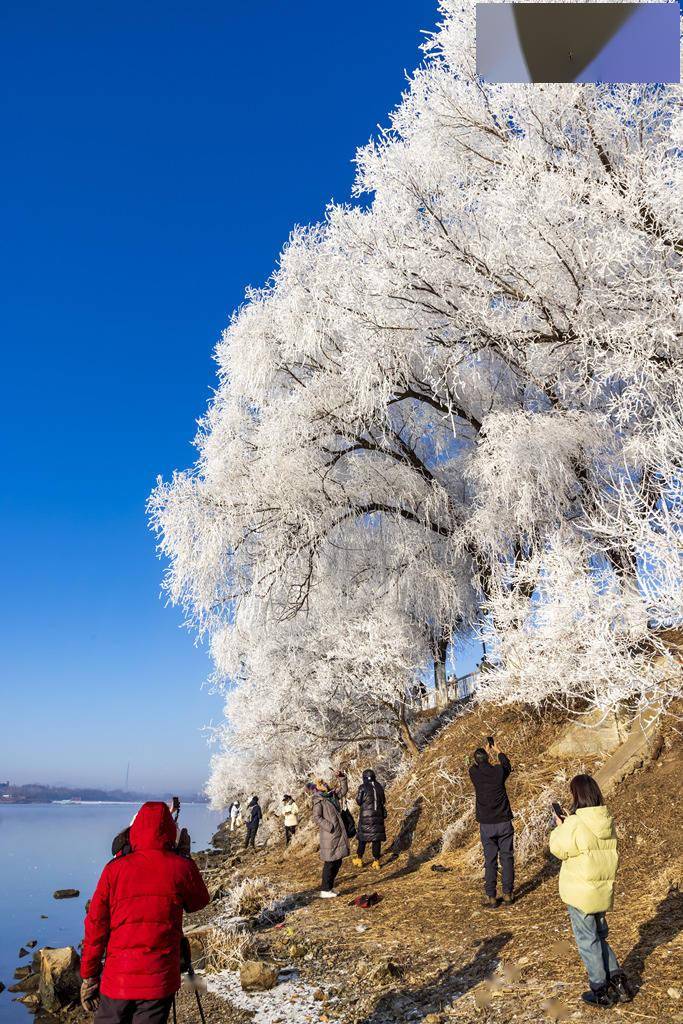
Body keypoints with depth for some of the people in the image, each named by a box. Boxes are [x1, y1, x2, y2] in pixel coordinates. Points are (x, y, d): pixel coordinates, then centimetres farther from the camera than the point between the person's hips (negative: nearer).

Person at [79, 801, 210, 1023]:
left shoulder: (115, 869, -6)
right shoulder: (182, 868, -8)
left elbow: (95, 925, -2)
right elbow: (198, 902, 11)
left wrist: (89, 976, 9)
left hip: (117, 979, 1)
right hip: (160, 980, 0)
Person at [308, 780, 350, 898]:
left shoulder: (331, 797, 13)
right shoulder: (318, 801, -10)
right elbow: (317, 817, -18)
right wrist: (330, 827, -22)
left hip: (338, 835, 9)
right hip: (329, 837, -8)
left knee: (337, 862, 14)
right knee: (330, 863, -3)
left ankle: (330, 887, 25)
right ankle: (325, 890, 7)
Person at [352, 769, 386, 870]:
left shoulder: (363, 787, -11)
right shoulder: (379, 787, 1)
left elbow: (358, 801, -5)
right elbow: (383, 801, 10)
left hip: (366, 816, -3)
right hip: (378, 816, 3)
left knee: (363, 838, 11)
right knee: (377, 839, 9)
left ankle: (359, 859, 21)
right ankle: (376, 861, 10)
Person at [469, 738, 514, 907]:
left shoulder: (474, 773, -7)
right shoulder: (499, 771, -7)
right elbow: (507, 766, 18)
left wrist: (486, 750, 30)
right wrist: (497, 751, 32)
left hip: (486, 825, 0)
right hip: (504, 822, 0)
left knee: (490, 861, 6)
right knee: (507, 858, 11)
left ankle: (491, 897, 8)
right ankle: (508, 894, 15)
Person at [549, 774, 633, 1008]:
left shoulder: (575, 825, -25)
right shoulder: (607, 821, -3)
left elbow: (558, 849, -13)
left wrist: (559, 827, 1)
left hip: (581, 894, -6)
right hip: (604, 891, 6)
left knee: (588, 940, 10)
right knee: (599, 936, 25)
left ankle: (601, 992, 20)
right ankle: (617, 979, 24)